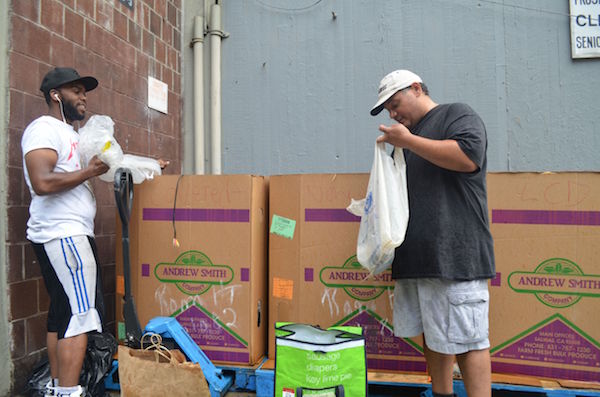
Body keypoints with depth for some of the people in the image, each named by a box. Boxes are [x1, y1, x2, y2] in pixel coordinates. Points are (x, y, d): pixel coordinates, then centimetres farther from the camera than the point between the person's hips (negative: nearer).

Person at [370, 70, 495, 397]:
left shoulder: (456, 114, 2)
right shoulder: (407, 136, 25)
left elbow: (468, 157, -18)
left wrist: (407, 141, -11)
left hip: (454, 256, -8)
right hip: (416, 257, 8)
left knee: (465, 339, -5)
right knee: (432, 335, 12)